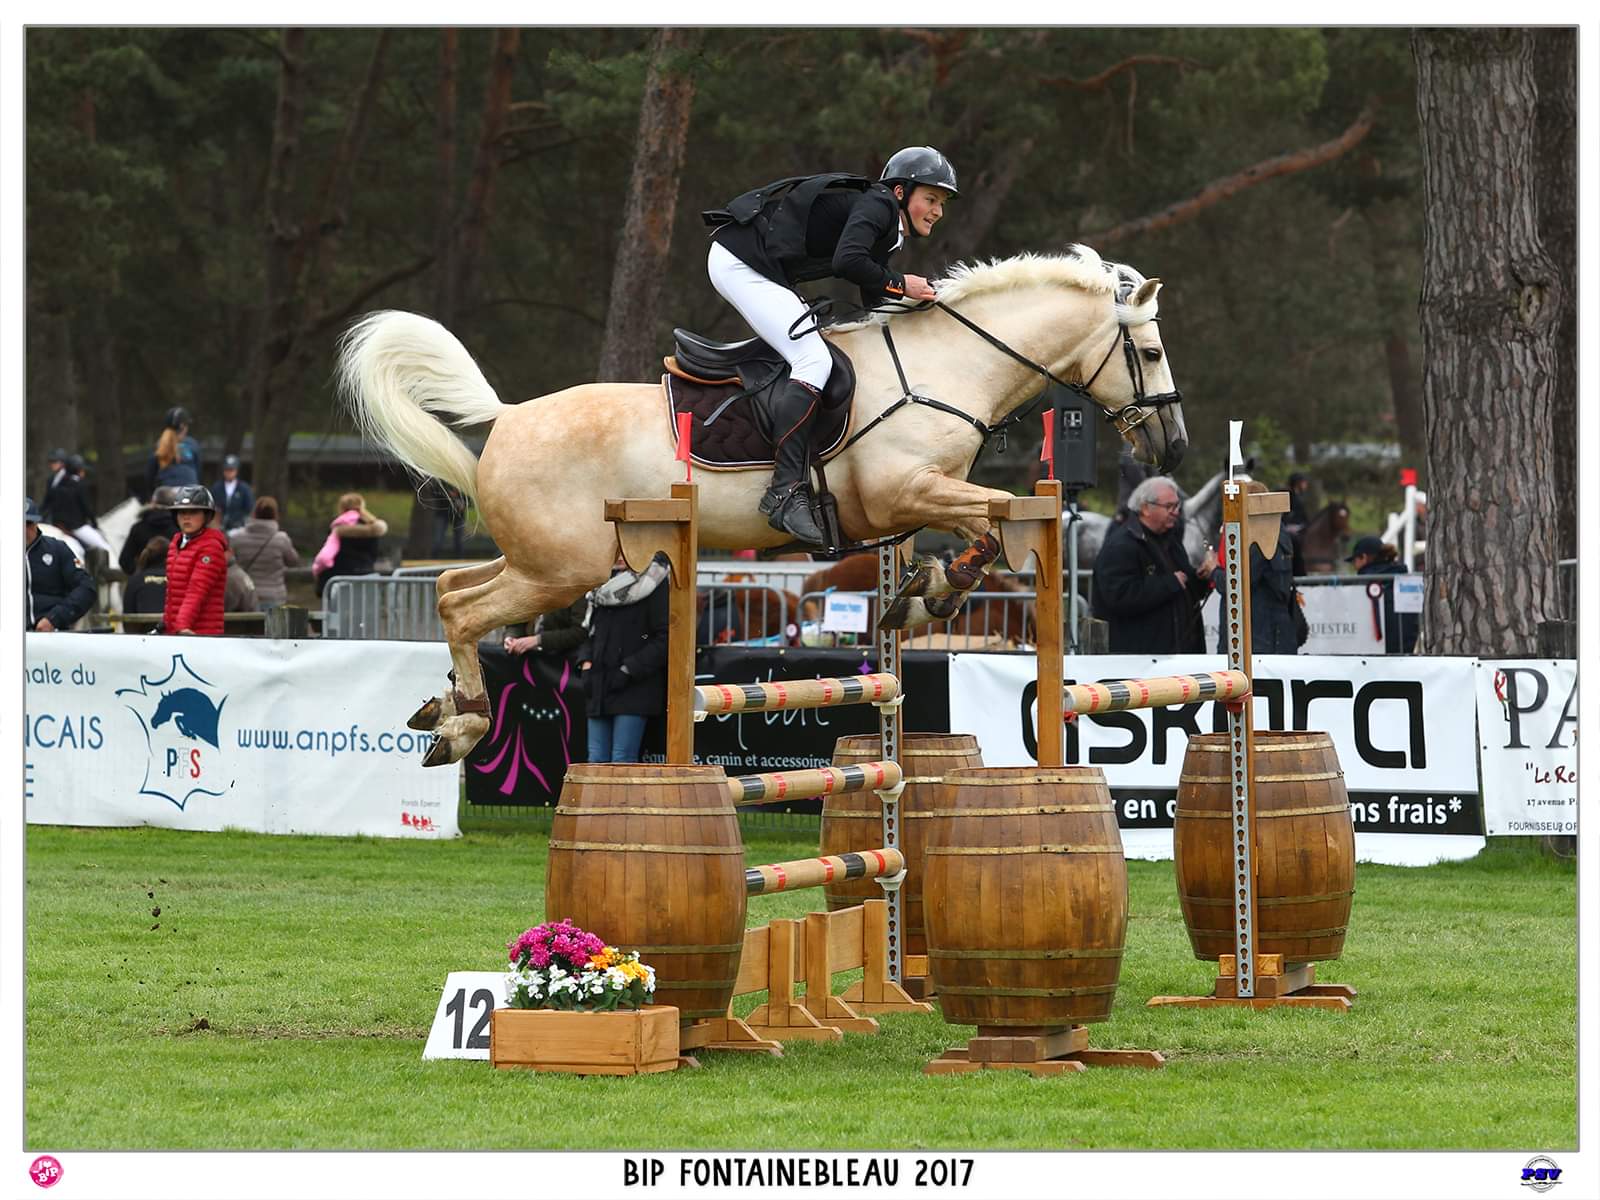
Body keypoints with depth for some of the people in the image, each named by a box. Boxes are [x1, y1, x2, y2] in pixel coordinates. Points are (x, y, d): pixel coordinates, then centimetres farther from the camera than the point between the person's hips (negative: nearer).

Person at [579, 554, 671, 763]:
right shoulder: (604, 584, 15)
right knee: (597, 760, 2)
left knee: (622, 761, -11)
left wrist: (629, 670, -14)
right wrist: (586, 663, 5)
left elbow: (664, 639, -10)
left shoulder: (652, 584, -6)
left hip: (634, 691, -7)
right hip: (601, 689, 7)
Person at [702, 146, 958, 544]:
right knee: (813, 360, -19)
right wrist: (900, 286, -15)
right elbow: (847, 260, -27)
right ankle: (787, 493, -28)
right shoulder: (876, 205, -10)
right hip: (739, 261, -11)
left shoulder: (886, 233, 20)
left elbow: (875, 310, 22)